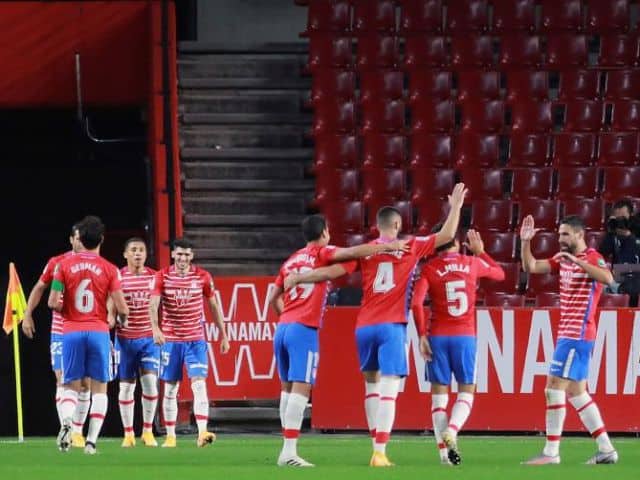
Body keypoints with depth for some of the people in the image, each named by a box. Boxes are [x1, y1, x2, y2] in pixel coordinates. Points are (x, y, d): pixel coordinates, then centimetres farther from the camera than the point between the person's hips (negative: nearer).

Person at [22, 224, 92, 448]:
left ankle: (77, 432, 15)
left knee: (85, 383, 4)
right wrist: (27, 315, 6)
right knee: (63, 380, -9)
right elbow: (39, 288, 11)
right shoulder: (56, 263, -1)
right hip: (61, 333, -1)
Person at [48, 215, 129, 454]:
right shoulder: (109, 269, -2)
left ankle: (66, 420, -21)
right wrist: (122, 317, 18)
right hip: (99, 332, -1)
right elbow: (121, 308, -5)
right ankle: (92, 440, -1)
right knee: (99, 388, 8)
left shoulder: (64, 265, 1)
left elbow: (53, 303, -4)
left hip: (71, 331, 1)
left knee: (71, 386, 9)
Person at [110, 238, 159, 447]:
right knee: (126, 386, 4)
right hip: (125, 338, -1)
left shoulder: (154, 276, 4)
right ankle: (128, 434, 13)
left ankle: (148, 430, 3)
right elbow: (110, 310, 1)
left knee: (150, 382, -11)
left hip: (149, 338, 1)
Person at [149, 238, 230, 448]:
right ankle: (170, 435, 15)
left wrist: (223, 335, 9)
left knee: (199, 384, -15)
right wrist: (155, 328, -32)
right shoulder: (162, 277, -2)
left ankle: (202, 432, -23)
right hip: (170, 340, 0)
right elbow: (153, 304, -14)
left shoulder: (203, 277, 1)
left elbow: (214, 306, 9)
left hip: (196, 340, 0)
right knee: (170, 389, 6)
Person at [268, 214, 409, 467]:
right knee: (301, 388, -11)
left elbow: (274, 298, 24)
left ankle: (287, 449, 11)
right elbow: (352, 253, -16)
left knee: (288, 387, 12)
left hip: (283, 328, 7)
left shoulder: (291, 261, 18)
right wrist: (388, 246, -12)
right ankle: (289, 451, -20)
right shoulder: (321, 254, 0)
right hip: (304, 330, -7)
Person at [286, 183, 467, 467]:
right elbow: (447, 235, 4)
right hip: (392, 327, -3)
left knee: (372, 384, 18)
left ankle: (378, 447, 19)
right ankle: (380, 452, -19)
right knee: (389, 388, -8)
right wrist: (456, 206, 17)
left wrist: (297, 279, 8)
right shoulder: (410, 248, 1)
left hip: (365, 326, 3)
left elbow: (331, 271, -1)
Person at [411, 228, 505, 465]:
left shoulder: (429, 269, -1)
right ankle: (451, 431, -19)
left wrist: (422, 335, -5)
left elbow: (416, 303, -12)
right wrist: (480, 251, 35)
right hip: (465, 335, 0)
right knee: (466, 392, 9)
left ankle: (444, 450, -1)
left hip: (437, 336, 0)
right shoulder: (473, 263, 4)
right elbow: (499, 274, 24)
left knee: (439, 394, 7)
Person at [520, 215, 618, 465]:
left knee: (554, 388, -10)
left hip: (577, 334, -9)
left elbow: (607, 278, -31)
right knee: (576, 392, 11)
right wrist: (525, 241, 3)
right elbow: (530, 267, 16)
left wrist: (577, 261, -35)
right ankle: (606, 449, 13)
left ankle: (551, 452, -8)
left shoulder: (591, 257, -12)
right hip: (568, 333, 9)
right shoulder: (562, 258, 13)